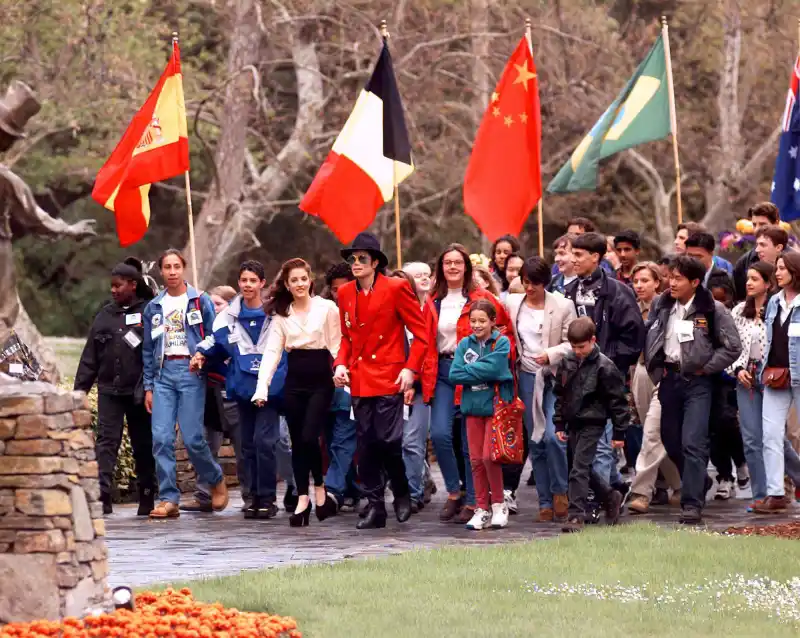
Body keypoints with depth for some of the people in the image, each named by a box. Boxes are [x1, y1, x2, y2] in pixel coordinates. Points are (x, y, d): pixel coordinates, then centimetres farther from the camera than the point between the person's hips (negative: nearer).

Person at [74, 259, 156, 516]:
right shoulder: (105, 315, 11)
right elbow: (90, 356, 13)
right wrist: (81, 387, 8)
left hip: (139, 391, -3)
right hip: (109, 389, 3)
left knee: (143, 445, 7)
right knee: (106, 440, -10)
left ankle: (146, 499, 18)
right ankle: (103, 496, -19)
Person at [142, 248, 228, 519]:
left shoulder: (200, 301, 5)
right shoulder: (154, 307, 14)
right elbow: (148, 349, 16)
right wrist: (148, 386, 10)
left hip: (191, 372, -3)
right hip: (164, 373, 3)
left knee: (192, 438, -9)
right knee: (161, 438, -8)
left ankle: (216, 480, 18)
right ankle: (168, 499, -5)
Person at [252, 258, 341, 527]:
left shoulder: (327, 308, 0)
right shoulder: (281, 314, 8)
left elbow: (336, 344, 1)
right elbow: (272, 351, 3)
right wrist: (263, 386, -8)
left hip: (320, 382, -4)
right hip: (294, 382, 4)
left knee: (309, 437, -14)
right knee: (297, 442, 4)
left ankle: (320, 491, 6)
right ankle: (303, 499, 12)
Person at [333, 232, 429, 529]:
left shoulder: (396, 288, -5)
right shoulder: (345, 293, 10)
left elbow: (421, 332, -3)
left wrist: (410, 368, -12)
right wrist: (341, 364, 3)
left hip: (388, 378, -5)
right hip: (359, 379, 5)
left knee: (389, 439, -10)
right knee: (366, 444, 4)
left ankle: (402, 494, 13)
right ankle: (375, 506, 10)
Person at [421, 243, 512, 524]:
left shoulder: (480, 299, -1)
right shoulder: (433, 303, 11)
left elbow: (505, 325, 4)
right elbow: (426, 342, 12)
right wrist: (425, 375, 2)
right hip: (442, 372, 3)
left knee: (470, 441, 0)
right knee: (440, 433, -12)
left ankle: (472, 501, 10)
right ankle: (453, 492, 5)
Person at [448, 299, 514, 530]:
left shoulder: (501, 343, -5)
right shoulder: (465, 344, 6)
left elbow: (493, 369, -20)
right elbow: (454, 374, -4)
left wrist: (468, 370, -9)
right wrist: (480, 371, -13)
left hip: (495, 405, -5)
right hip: (473, 407, 5)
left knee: (489, 456, -13)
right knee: (476, 459, 6)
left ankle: (498, 504, 4)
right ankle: (481, 509, 13)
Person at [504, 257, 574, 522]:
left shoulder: (563, 306, -3)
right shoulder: (512, 305, 6)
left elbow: (572, 343, -4)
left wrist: (551, 355, -18)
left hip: (555, 378, -4)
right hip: (528, 378, 4)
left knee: (552, 436, -17)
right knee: (535, 442, 5)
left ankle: (560, 491, 2)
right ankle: (546, 503, 11)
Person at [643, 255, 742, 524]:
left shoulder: (712, 310, -8)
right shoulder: (661, 306, 6)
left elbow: (733, 347, -6)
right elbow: (647, 338, 15)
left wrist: (705, 368, -6)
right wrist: (656, 368, 4)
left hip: (697, 382, -5)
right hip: (669, 379, 5)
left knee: (692, 442, -13)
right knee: (671, 441, 12)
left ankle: (692, 504, -11)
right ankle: (699, 482, 36)